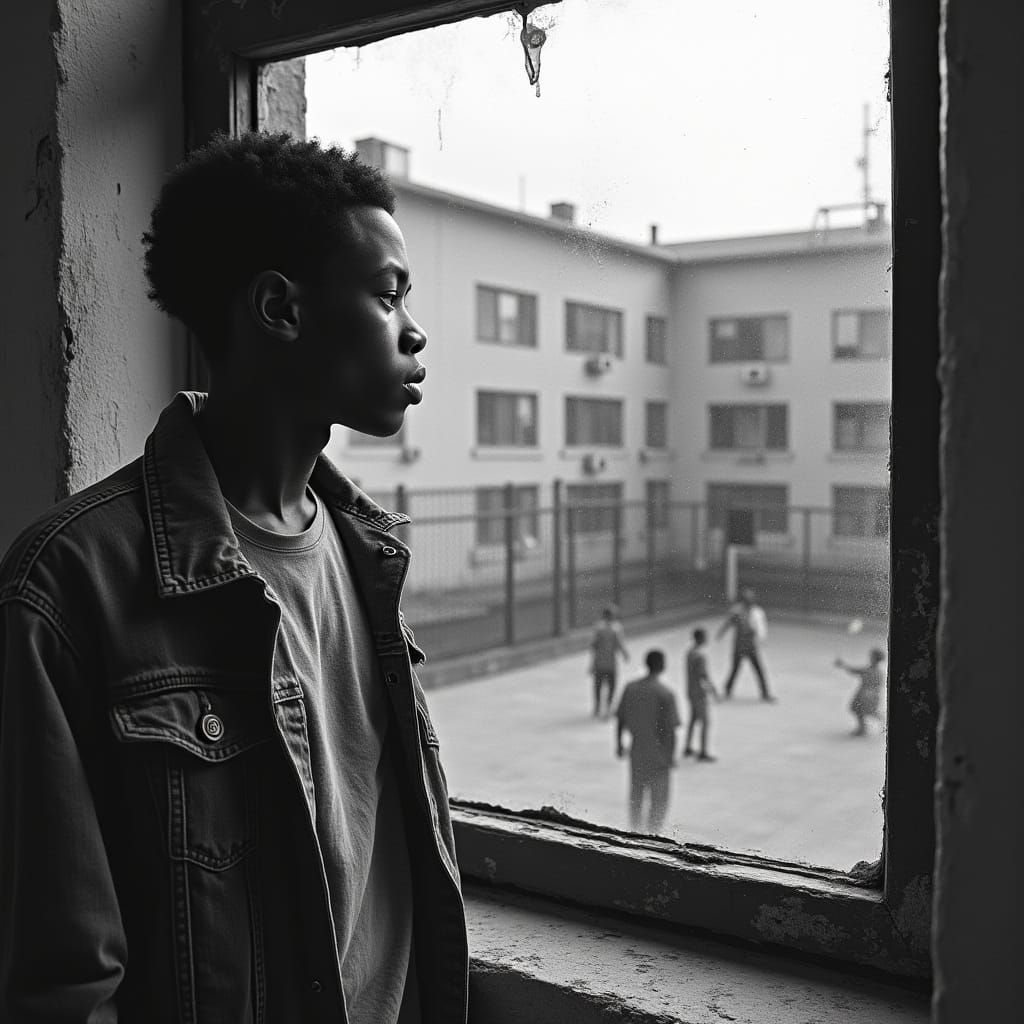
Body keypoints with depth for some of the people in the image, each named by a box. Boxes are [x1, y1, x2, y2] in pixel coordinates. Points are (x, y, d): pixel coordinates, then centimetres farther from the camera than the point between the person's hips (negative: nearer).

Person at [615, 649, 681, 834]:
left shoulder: (630, 687, -3)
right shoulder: (666, 693, -16)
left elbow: (620, 719, 3)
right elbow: (670, 729, -15)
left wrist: (619, 744, 16)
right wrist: (672, 756, -4)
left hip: (636, 751, 4)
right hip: (658, 754, -4)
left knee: (636, 795, 19)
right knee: (659, 798, 12)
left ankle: (635, 832, 27)